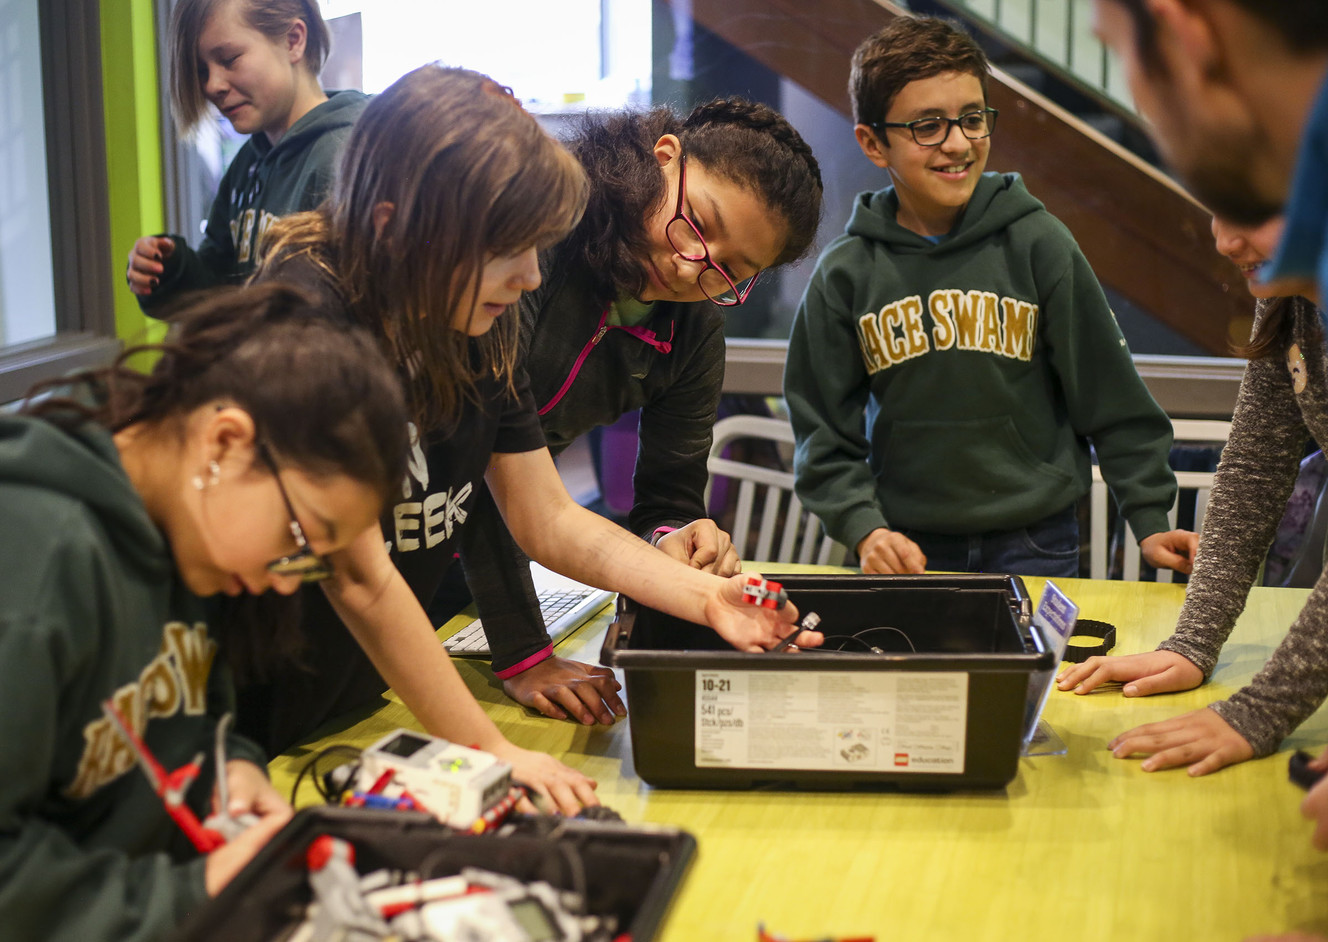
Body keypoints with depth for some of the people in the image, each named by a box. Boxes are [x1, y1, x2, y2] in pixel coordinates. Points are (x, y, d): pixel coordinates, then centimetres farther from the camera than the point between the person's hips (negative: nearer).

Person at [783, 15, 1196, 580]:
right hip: (909, 548, 1)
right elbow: (825, 432, 1)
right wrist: (865, 529, -13)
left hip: (1036, 545, 0)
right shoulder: (845, 273, -2)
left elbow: (1111, 399, 1)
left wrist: (1150, 522, -1)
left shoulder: (1038, 243, -4)